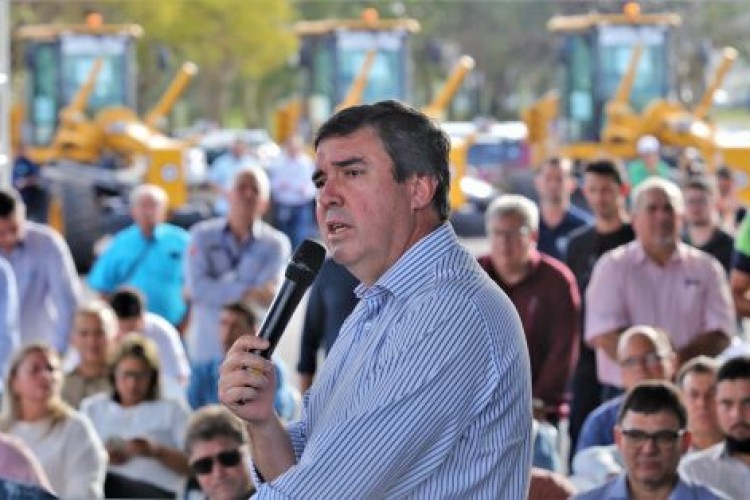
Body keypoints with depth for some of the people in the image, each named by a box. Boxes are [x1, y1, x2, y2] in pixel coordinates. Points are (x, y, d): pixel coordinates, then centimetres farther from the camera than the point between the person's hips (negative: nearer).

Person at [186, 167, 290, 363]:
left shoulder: (275, 244, 3)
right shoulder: (203, 235, 7)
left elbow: (268, 296, -10)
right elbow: (196, 286, -7)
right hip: (206, 349, 1)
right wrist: (246, 292, -15)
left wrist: (215, 290, -9)